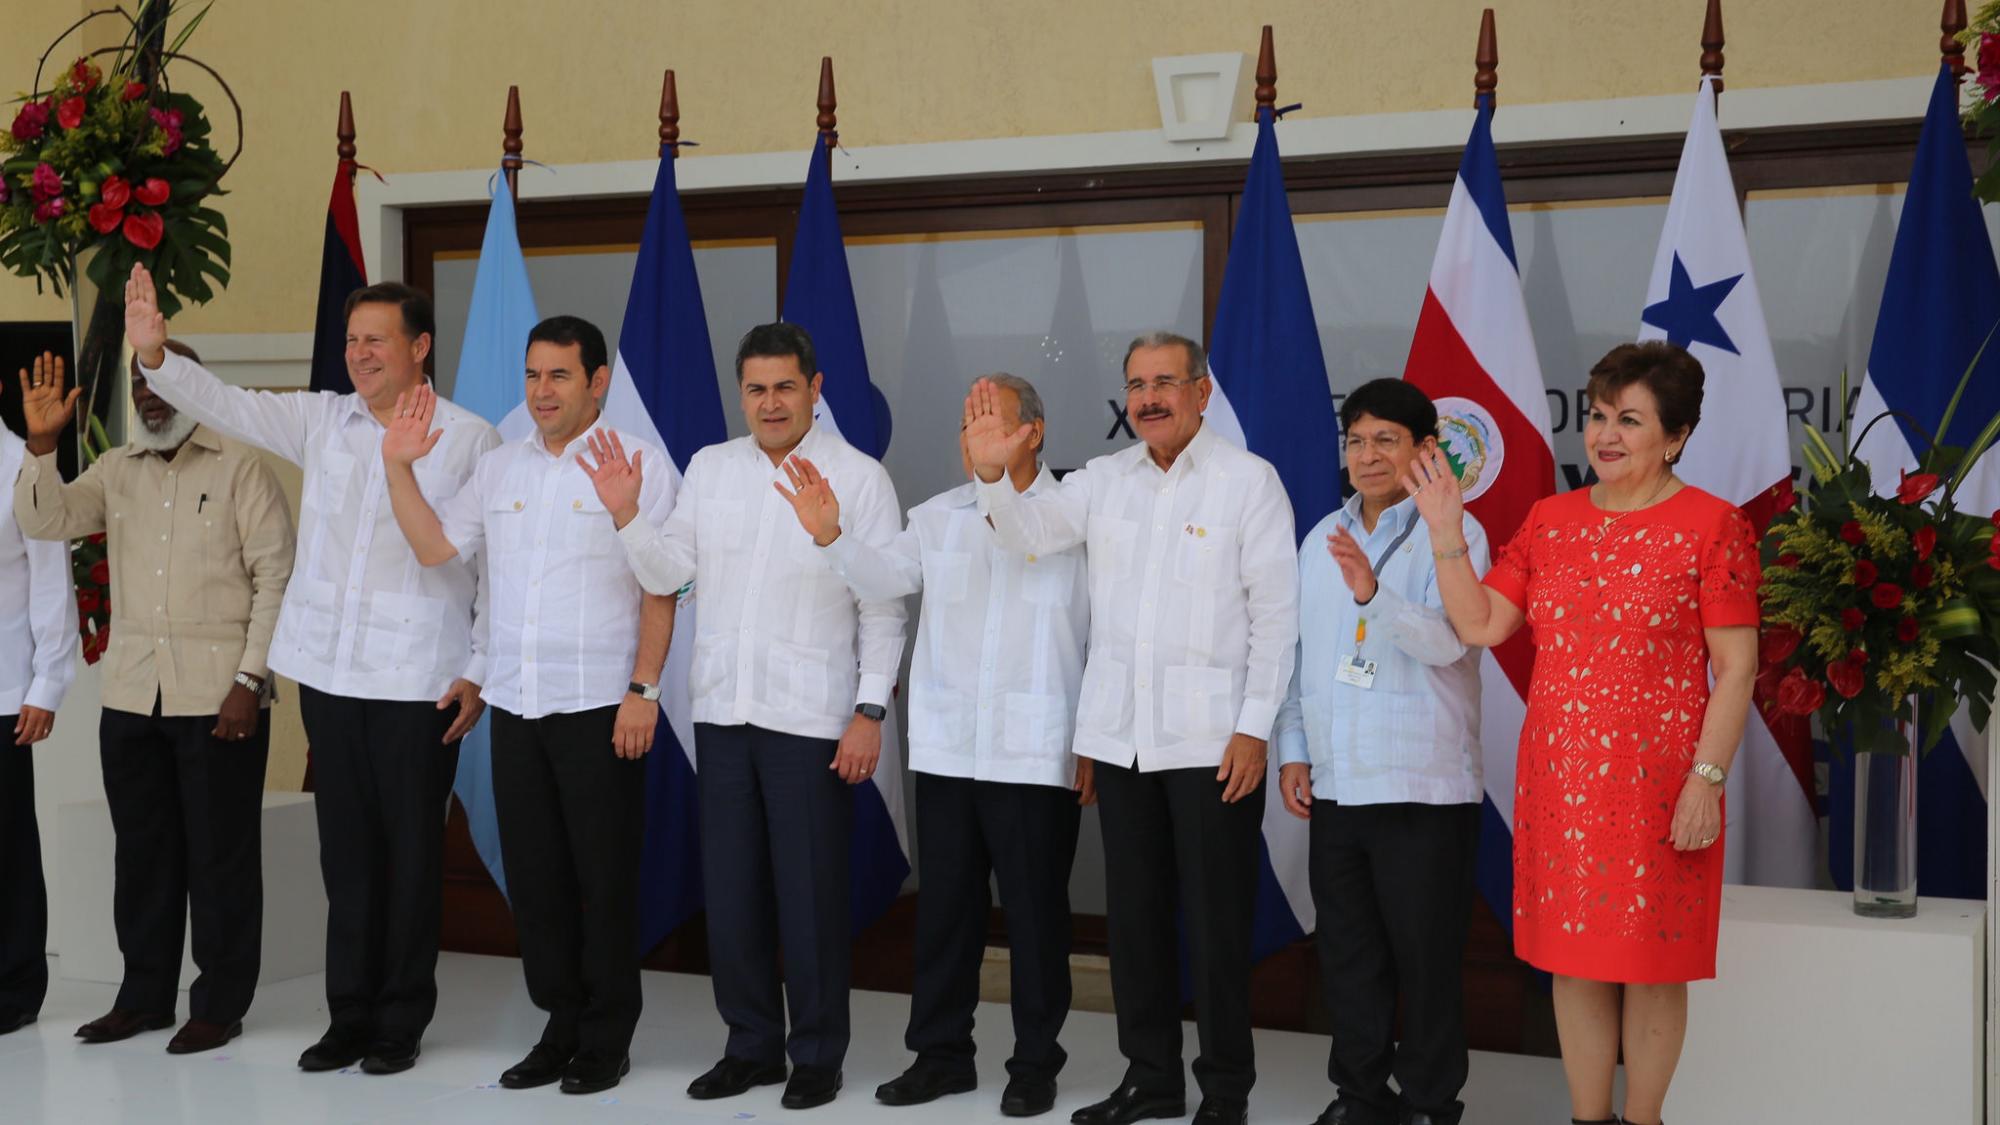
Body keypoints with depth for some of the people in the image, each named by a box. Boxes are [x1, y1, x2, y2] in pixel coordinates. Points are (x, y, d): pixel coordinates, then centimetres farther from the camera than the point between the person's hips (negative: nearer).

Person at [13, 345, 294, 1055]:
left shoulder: (242, 469, -3)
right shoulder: (116, 471, 12)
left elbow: (275, 578, -7)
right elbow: (43, 522, 3)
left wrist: (250, 681, -12)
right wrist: (41, 444, -11)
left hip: (217, 697, -5)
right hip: (131, 696, 5)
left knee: (221, 854, 2)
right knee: (142, 849, 13)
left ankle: (220, 1004, 13)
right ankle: (144, 996, 25)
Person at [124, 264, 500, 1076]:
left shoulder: (470, 439, -4)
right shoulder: (322, 420, 9)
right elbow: (226, 405, 4)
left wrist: (481, 671, -7)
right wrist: (156, 354, -15)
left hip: (418, 681, -4)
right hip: (328, 672, 4)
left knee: (410, 851, 5)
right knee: (346, 850, 11)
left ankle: (401, 1021, 18)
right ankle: (350, 1015, 22)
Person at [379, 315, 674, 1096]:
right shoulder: (499, 468, 12)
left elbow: (661, 591, -8)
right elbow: (435, 547, 9)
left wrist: (644, 691, -13)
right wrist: (399, 468, 0)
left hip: (600, 707, -5)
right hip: (515, 705, 6)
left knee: (603, 877, 2)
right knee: (533, 874, 11)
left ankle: (606, 1038, 15)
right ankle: (560, 1027, 24)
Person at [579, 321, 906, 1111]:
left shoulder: (859, 477, -4)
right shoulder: (709, 467, 9)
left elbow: (884, 607, -5)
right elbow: (666, 574, 8)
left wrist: (870, 711, -9)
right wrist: (625, 514, -8)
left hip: (812, 718, -4)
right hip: (722, 711, 5)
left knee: (809, 894, 2)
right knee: (730, 889, 11)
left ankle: (817, 1056, 18)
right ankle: (751, 1045, 25)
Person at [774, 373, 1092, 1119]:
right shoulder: (937, 517, 8)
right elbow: (882, 576, -6)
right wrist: (829, 534, -24)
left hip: (1037, 755, -4)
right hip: (945, 750, 4)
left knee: (1034, 911, 5)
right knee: (944, 905, 12)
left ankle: (1035, 1064, 18)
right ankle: (941, 1052, 24)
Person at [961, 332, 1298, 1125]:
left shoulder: (1250, 480, -4)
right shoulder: (1104, 479, 9)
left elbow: (1275, 613, -6)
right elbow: (1028, 532, 0)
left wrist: (1255, 728, -11)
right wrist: (992, 473, -20)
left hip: (1212, 738, -5)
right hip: (1120, 734, 5)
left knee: (1215, 917, 3)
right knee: (1134, 912, 12)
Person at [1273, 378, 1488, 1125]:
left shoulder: (1454, 534, -7)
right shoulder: (1321, 539, 12)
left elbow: (1448, 642, -21)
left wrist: (1374, 595, -36)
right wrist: (1293, 750, 10)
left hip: (1424, 786, -6)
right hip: (1334, 784, 6)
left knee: (1425, 957, 4)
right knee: (1347, 952, 14)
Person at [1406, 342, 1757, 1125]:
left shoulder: (1711, 526, -6)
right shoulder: (1551, 520, 8)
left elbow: (1736, 668, -9)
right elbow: (1480, 625, 3)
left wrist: (1707, 779, -14)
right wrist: (1447, 535, -6)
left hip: (1658, 781, -4)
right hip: (1560, 781, 4)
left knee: (1651, 964, 7)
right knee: (1576, 960, 11)